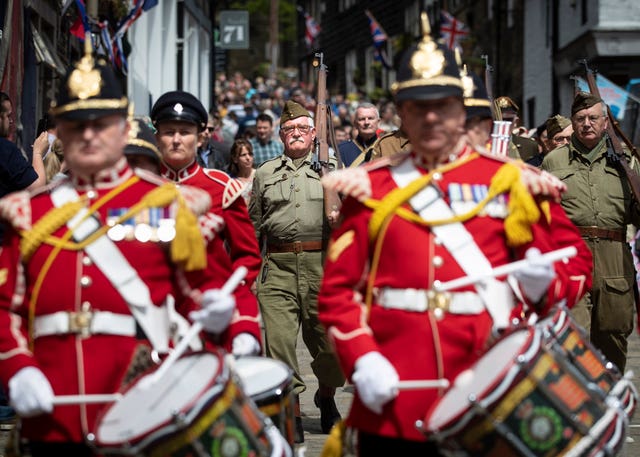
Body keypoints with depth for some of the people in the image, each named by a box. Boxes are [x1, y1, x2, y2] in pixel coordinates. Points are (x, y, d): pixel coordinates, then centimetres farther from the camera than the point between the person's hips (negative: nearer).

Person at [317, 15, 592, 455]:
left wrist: (544, 283, -14)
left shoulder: (510, 181, 5)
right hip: (391, 407, 1)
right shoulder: (372, 187, 6)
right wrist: (362, 360, -11)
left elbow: (575, 265, 8)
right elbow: (339, 289, 4)